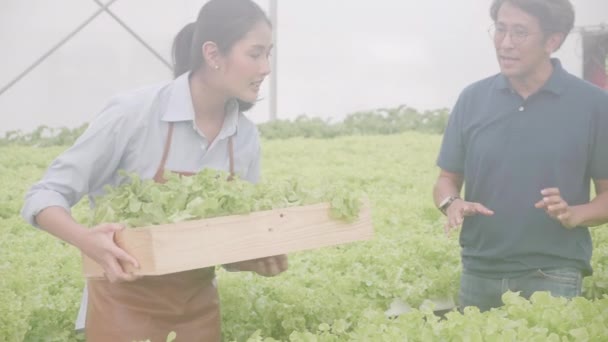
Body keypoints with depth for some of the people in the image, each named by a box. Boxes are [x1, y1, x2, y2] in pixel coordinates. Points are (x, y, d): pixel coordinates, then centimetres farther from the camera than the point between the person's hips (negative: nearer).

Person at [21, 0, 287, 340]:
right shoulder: (135, 113, -17)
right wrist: (87, 240, -31)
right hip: (128, 306, -4)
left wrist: (262, 258, -14)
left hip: (199, 308, 5)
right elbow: (44, 195, -12)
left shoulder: (246, 137, -3)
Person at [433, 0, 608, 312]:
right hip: (478, 273, 3)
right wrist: (452, 203, -12)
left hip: (552, 276, -3)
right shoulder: (472, 99, 4)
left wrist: (574, 214, -19)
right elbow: (447, 180, 10)